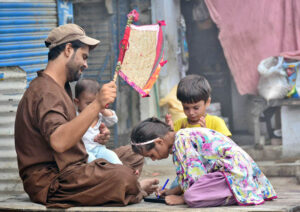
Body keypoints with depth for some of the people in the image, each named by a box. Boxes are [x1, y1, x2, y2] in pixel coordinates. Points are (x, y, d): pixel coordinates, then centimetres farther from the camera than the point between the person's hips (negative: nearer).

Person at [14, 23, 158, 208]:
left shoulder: (60, 88, 18)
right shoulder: (45, 92, -18)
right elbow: (58, 142, -36)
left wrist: (93, 140, 9)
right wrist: (97, 105, -40)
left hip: (71, 169, 11)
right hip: (50, 184, -11)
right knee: (123, 176, -29)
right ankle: (135, 189, 2)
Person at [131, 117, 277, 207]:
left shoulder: (181, 140, -13)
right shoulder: (186, 136, 19)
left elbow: (195, 176, -15)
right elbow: (199, 176, 25)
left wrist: (182, 198, -3)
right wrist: (173, 191, 22)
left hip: (234, 172, -12)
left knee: (192, 197, -28)